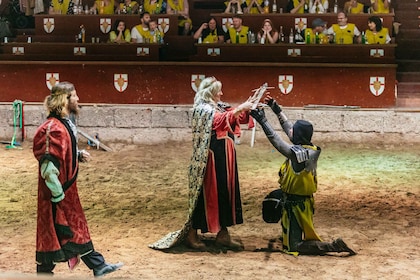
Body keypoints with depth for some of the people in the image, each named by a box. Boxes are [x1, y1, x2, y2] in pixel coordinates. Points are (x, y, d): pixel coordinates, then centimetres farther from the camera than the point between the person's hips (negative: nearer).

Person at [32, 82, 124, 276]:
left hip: (67, 189, 10)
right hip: (56, 193, -10)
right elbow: (48, 165, -26)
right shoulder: (53, 128, -23)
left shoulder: (66, 123, 8)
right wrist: (58, 194, -23)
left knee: (78, 227, 16)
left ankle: (98, 266, 24)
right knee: (53, 232, 3)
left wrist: (79, 155, 4)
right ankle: (44, 272, 18)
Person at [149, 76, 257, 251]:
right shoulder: (202, 109, -11)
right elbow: (221, 120, -26)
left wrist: (247, 107, -1)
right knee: (206, 194, -3)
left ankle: (223, 234, 16)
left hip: (224, 158, 9)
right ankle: (191, 234, 7)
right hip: (210, 158, -9)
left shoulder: (220, 107, 15)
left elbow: (239, 118, 16)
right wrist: (240, 108, -25)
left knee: (225, 193, 9)